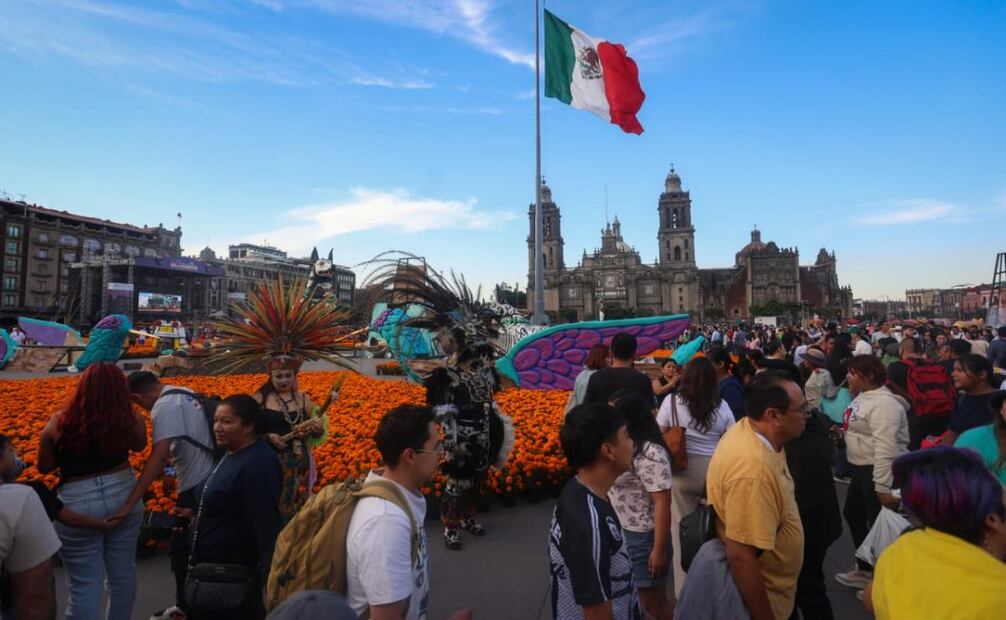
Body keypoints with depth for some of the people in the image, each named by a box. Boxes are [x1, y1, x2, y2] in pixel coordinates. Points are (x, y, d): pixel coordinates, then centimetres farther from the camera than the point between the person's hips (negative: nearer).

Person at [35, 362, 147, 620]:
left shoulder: (59, 423, -12)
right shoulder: (131, 420, -10)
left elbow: (44, 467, 2)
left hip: (78, 506, -2)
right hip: (124, 496, 2)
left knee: (84, 583, 9)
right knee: (123, 572, 19)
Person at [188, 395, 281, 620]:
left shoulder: (259, 463, -27)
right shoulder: (232, 453, 7)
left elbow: (265, 523, -29)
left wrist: (267, 572, -29)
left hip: (233, 575, -10)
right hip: (211, 567, 10)